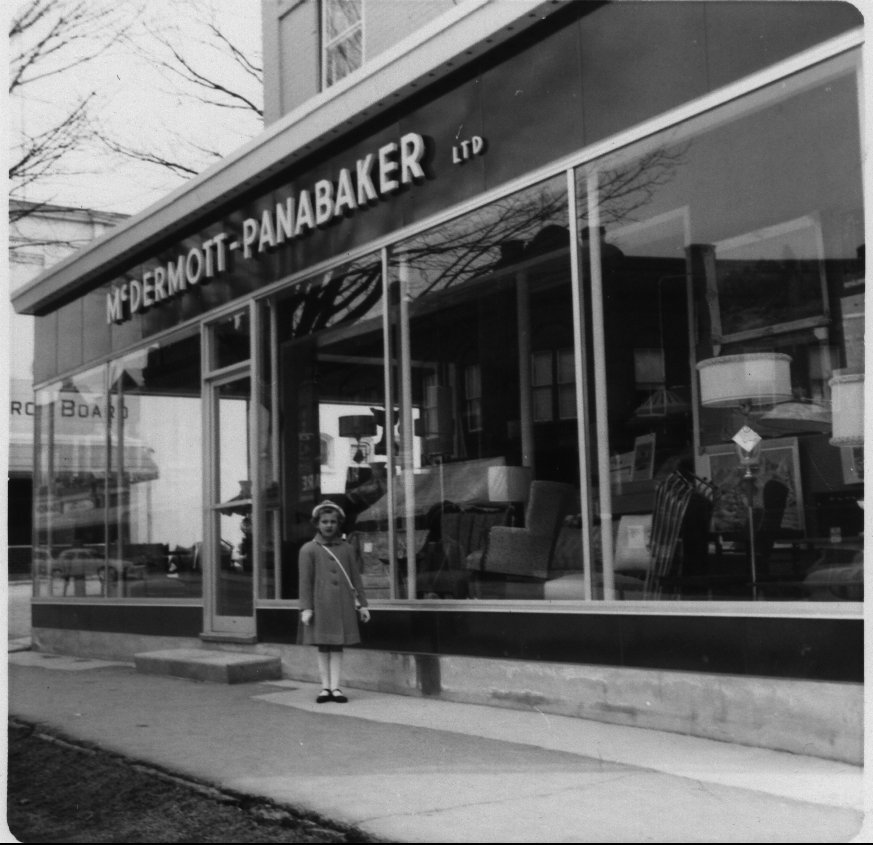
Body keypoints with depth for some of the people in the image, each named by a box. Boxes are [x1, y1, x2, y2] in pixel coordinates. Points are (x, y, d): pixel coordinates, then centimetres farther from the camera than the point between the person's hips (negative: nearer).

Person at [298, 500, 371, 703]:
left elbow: (356, 578, 11)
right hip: (320, 604, -2)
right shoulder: (309, 549, 2)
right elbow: (305, 581, -1)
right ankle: (325, 687, 9)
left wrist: (362, 604, 7)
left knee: (337, 647, 3)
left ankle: (335, 687, 6)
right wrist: (306, 608, -7)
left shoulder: (348, 549, 10)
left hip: (343, 605, 2)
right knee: (323, 647, 4)